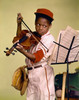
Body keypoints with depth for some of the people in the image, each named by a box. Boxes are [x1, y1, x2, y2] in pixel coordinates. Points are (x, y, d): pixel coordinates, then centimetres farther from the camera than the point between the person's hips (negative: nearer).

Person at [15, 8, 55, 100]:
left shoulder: (49, 39, -12)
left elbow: (36, 58, -20)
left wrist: (23, 51, -35)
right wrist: (19, 24, 12)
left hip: (42, 72, -7)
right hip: (30, 72, 7)